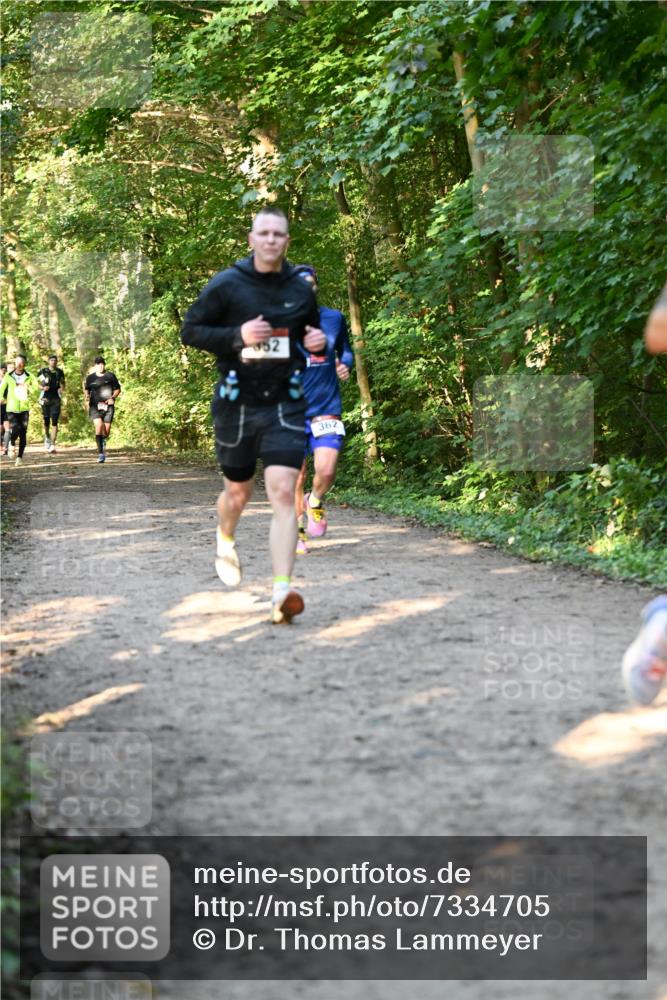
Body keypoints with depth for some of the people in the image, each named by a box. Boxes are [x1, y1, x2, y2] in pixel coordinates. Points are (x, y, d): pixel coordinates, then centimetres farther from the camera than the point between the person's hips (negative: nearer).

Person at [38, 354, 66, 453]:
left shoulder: (60, 372, 9)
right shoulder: (43, 371, 2)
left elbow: (63, 384, 22)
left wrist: (61, 388, 0)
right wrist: (43, 387, -16)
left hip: (56, 400, 1)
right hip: (46, 399, -1)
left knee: (54, 422, -10)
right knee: (46, 421, 8)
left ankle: (52, 445, -13)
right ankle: (47, 436, 40)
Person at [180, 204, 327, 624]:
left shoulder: (302, 289, 4)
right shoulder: (226, 285, -5)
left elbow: (312, 331, 22)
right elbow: (191, 330, -4)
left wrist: (319, 342, -2)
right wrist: (237, 336, -19)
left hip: (285, 405, 1)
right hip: (237, 404, -1)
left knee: (283, 493, -15)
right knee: (239, 492, 16)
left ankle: (282, 590, -22)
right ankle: (225, 540, 51)